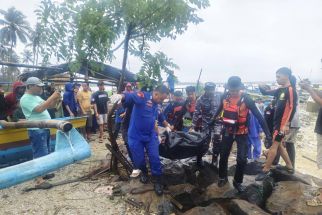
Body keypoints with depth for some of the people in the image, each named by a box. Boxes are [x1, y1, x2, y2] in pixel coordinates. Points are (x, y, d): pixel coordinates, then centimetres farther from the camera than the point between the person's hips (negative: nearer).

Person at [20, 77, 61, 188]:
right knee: (40, 154, -8)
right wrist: (51, 97, -23)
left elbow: (49, 106, 18)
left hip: (45, 128, 10)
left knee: (45, 153, 18)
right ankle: (39, 180, -2)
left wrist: (56, 99, -2)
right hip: (36, 130, -10)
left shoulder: (36, 97, 15)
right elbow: (39, 109, -25)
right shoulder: (25, 99, -13)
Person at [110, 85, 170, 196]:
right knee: (139, 159, 7)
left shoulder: (156, 104, 8)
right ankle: (143, 172, 39)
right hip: (136, 136, -5)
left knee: (155, 157, -1)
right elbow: (131, 96, -37)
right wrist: (121, 96, -60)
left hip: (151, 135, 5)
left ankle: (158, 180, 18)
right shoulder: (142, 96, -15)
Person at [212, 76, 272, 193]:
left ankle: (237, 182, 18)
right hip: (227, 131, 3)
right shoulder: (224, 96, -9)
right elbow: (220, 109, 10)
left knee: (242, 159, -5)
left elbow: (258, 115, -17)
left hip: (241, 133, -3)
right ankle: (222, 178, 32)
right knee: (223, 155, 11)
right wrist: (212, 121, 20)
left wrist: (267, 133, -19)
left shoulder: (246, 99, -19)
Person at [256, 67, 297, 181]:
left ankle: (266, 171, 4)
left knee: (273, 145, -4)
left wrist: (286, 124, -24)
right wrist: (261, 86, -2)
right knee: (279, 145, 17)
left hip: (282, 123, -9)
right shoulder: (281, 90, 12)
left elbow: (292, 108, -20)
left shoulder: (291, 90, -13)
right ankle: (289, 167, 31)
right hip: (277, 122, 9)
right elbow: (266, 92, 20)